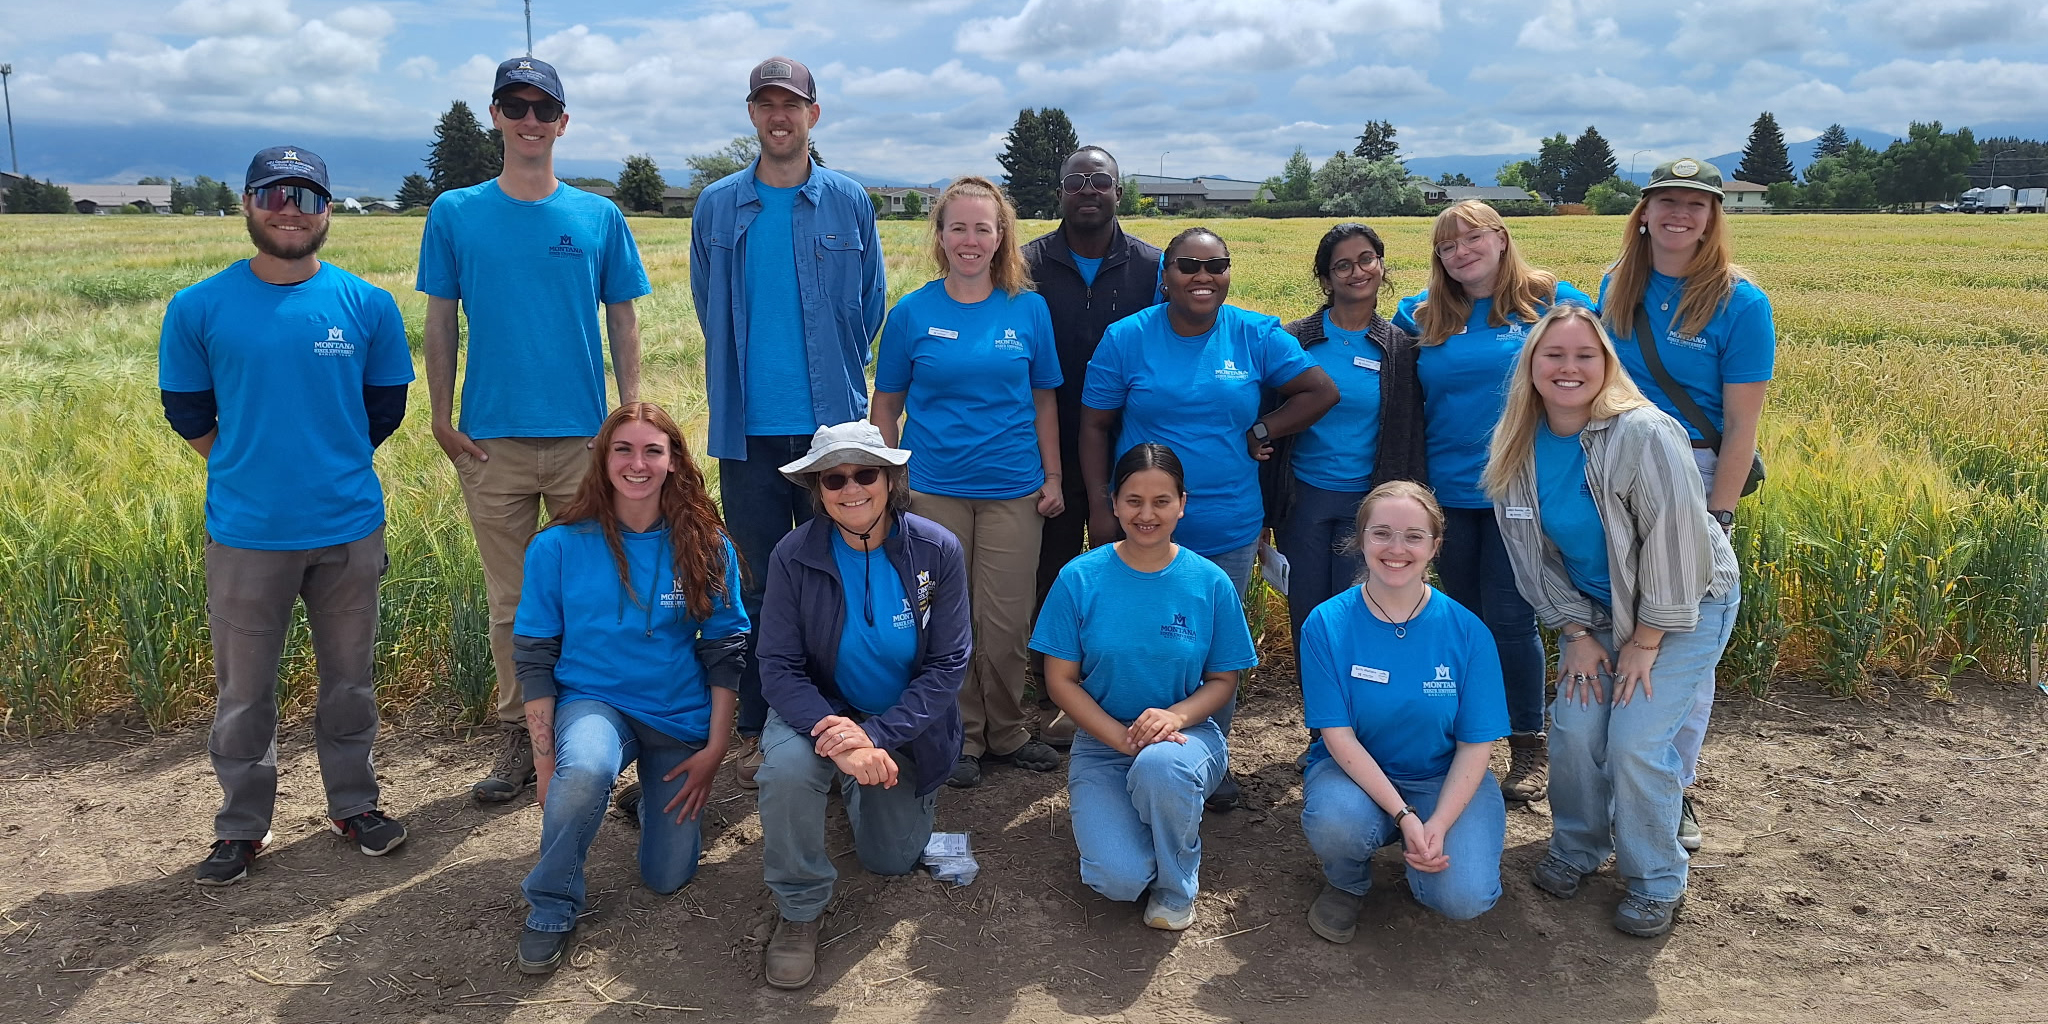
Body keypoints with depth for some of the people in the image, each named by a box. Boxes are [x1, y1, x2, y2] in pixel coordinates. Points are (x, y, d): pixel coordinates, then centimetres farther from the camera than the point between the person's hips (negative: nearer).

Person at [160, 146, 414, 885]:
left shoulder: (367, 306, -2)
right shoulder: (199, 308, -4)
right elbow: (187, 413, 6)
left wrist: (328, 467, 10)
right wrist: (250, 472, 7)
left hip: (350, 529, 1)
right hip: (245, 536, -1)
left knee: (349, 677, 14)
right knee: (244, 690, 10)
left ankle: (353, 804, 31)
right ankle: (242, 826, 27)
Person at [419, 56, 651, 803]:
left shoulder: (599, 217, 4)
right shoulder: (455, 214, 4)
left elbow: (623, 323, 6)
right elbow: (440, 323, 6)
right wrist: (441, 419, -1)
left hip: (584, 438, 0)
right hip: (491, 441, 0)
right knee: (510, 601, 9)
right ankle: (518, 739, 21)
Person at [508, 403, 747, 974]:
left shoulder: (707, 547, -7)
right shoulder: (558, 547, -9)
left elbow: (725, 652, -1)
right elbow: (534, 657, -4)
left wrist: (715, 749, -6)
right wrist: (544, 759, -10)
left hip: (680, 718, 2)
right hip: (593, 701, -2)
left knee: (667, 878, 6)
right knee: (583, 769, -38)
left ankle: (655, 793, 40)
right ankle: (552, 909, -10)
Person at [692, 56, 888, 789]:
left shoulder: (849, 202, 4)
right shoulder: (718, 206, 7)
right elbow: (707, 305, 17)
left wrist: (837, 374, 11)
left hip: (832, 425, 0)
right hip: (748, 428, 1)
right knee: (758, 582, 7)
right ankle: (756, 729, 18)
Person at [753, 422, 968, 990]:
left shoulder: (937, 550, -19)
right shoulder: (794, 555, -19)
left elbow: (948, 665, -17)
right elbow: (779, 667, -20)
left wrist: (876, 736, -29)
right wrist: (833, 732, -38)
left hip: (905, 723, 2)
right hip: (820, 708, -1)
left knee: (891, 860, 9)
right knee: (786, 766, -35)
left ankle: (859, 786, 44)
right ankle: (798, 910, -9)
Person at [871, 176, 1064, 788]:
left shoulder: (1028, 310, 3)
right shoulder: (912, 314, 0)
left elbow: (1042, 400, 9)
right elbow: (885, 407, 5)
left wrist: (1053, 476, 5)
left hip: (1014, 490, 1)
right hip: (933, 490, -1)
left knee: (1005, 621, 5)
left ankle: (1006, 733, 24)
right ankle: (960, 736, 22)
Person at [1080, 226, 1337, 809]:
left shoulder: (1256, 336, -1)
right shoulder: (1126, 338, -3)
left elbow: (1321, 392, 2)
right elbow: (1094, 426, 0)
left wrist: (1260, 434, -6)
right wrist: (1100, 508, -6)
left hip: (1228, 532, 1)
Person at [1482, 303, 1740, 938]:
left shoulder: (1644, 435, -27)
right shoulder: (1518, 450, -9)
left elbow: (1676, 545, -24)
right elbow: (1531, 555, 0)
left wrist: (1645, 642, -17)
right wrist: (1576, 634, -4)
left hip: (1684, 606, -5)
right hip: (1596, 608, 5)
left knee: (1636, 741, -12)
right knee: (1574, 728, -5)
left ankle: (1656, 883, 11)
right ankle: (1576, 849, 23)